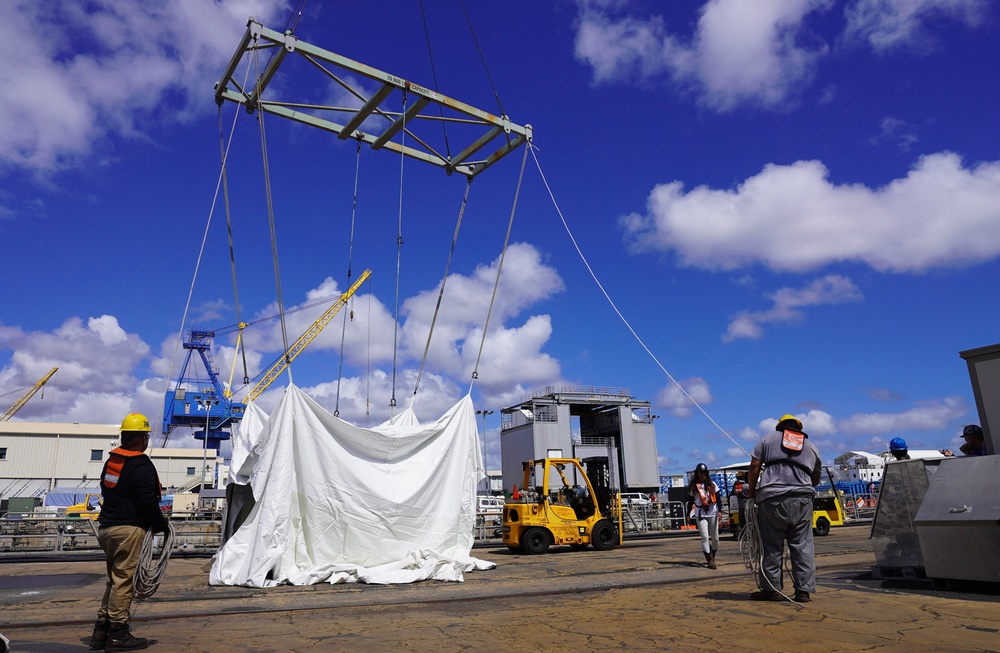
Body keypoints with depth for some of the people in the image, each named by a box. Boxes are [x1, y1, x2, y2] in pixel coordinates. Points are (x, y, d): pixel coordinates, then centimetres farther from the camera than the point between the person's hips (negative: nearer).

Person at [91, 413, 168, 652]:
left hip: (107, 528, 9)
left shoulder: (111, 460, 14)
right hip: (129, 529, -9)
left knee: (115, 580, 18)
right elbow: (148, 501, -18)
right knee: (124, 580, -4)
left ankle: (102, 629, 21)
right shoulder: (141, 465, -15)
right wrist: (161, 525, -3)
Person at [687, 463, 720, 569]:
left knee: (715, 537, 6)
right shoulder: (693, 486, 5)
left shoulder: (712, 484, 7)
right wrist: (689, 515, 6)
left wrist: (719, 511, -5)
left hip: (713, 512, 2)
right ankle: (710, 560, -10)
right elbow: (691, 501, 8)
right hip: (700, 514, -2)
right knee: (705, 537, -10)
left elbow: (718, 498, 6)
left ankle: (712, 557, 26)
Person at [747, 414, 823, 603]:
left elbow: (754, 465, 4)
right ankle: (804, 590, 7)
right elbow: (816, 479, 23)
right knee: (803, 545, 6)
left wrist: (751, 490, 13)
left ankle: (771, 589, 6)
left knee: (771, 546, 3)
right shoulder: (811, 447, 20)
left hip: (771, 498, -2)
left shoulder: (768, 438, 13)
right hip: (802, 499, 2)